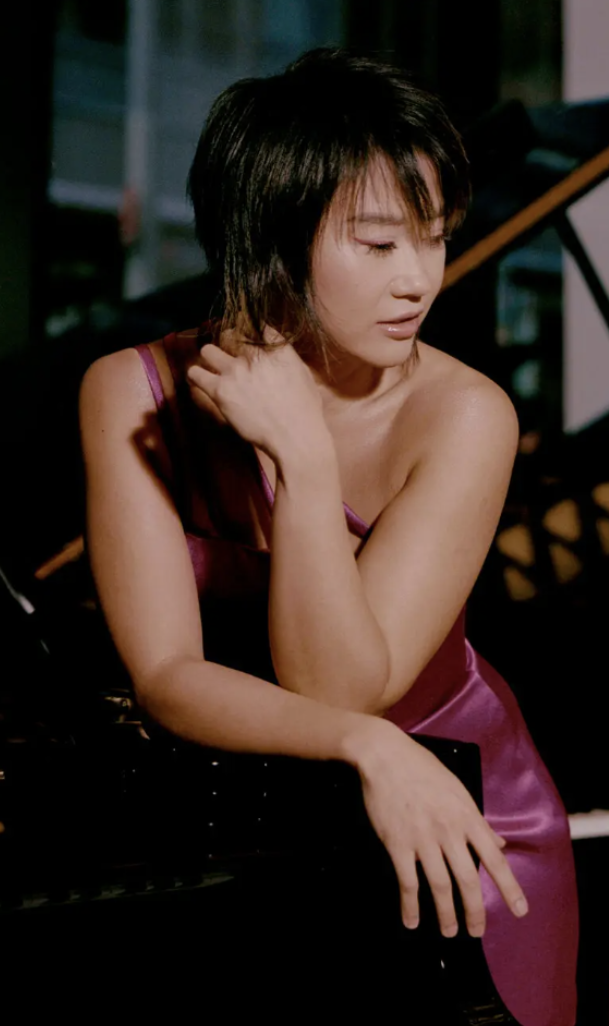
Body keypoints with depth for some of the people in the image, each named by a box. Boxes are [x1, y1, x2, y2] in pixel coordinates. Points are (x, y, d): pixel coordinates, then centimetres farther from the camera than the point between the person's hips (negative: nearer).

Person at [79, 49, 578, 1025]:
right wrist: (369, 747, -34)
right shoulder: (133, 393, -13)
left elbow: (340, 684, -23)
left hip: (456, 820, 0)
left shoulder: (463, 417, -19)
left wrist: (303, 456, -32)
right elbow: (165, 678, -19)